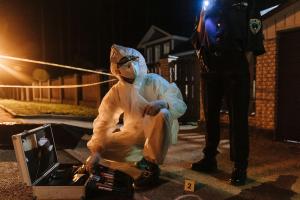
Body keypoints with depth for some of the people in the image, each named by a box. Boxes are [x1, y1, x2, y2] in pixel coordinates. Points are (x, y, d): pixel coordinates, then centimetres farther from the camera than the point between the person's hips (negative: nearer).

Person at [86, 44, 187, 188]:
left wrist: (162, 103, -42)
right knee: (104, 145, -12)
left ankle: (152, 166, -21)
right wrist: (96, 151, -24)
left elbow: (180, 105, -19)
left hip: (158, 133, -4)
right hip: (134, 133, 4)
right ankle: (146, 158, 5)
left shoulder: (154, 81, -13)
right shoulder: (116, 91, -6)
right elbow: (103, 121, -11)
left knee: (163, 114, -36)